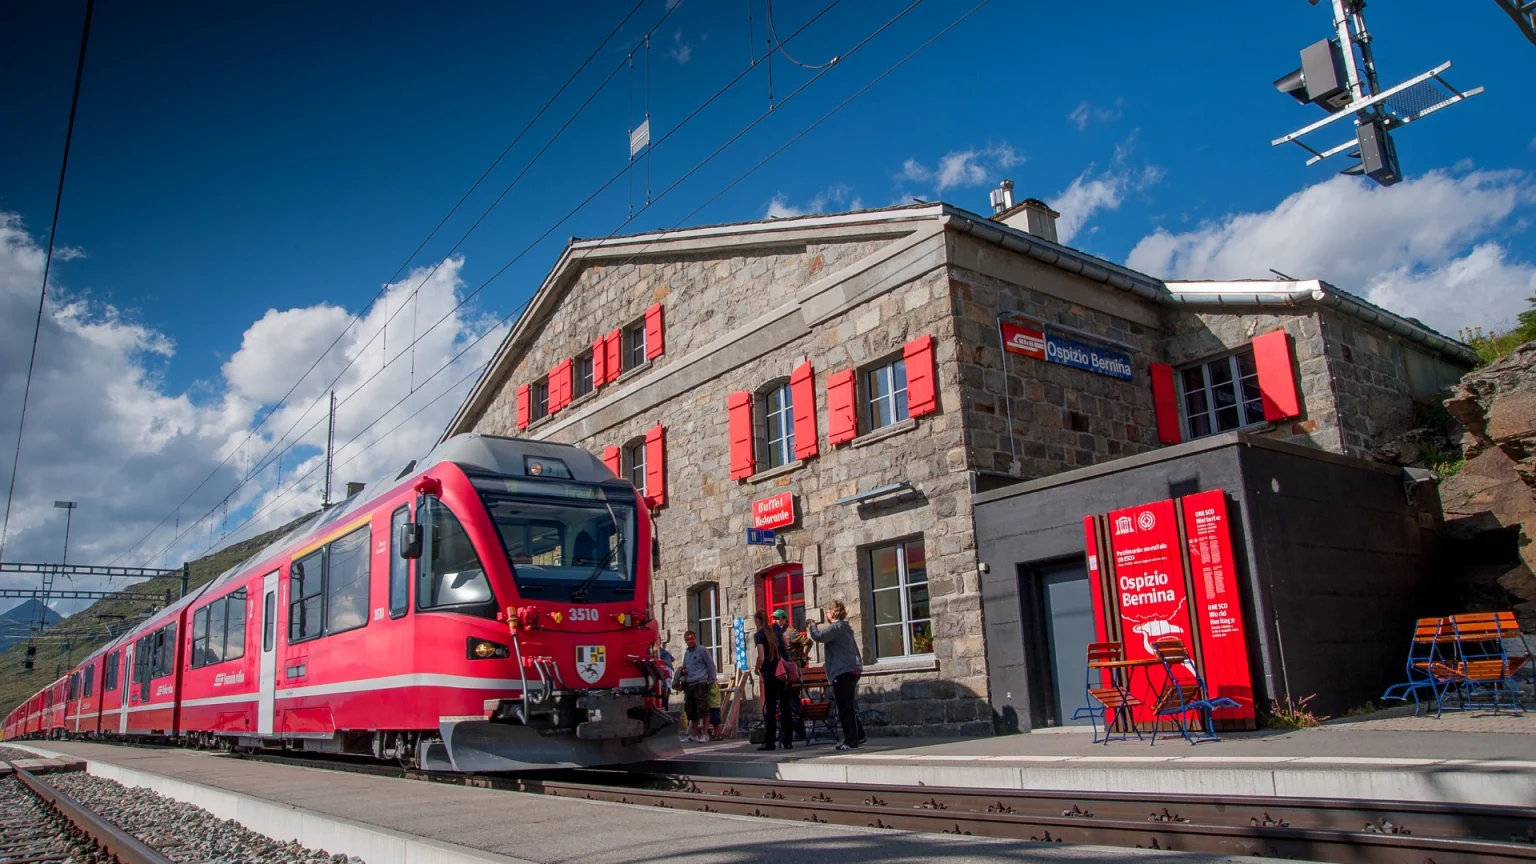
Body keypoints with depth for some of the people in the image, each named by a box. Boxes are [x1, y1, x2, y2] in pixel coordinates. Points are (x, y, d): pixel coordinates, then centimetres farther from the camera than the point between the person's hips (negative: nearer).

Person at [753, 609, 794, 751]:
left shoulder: (758, 635, -8)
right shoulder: (776, 629, 8)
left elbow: (761, 657, -15)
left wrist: (757, 669, 2)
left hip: (770, 674, -5)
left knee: (770, 708, 1)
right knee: (785, 707, 7)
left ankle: (769, 742, 2)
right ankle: (787, 740, 8)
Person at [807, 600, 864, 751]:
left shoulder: (835, 627, -12)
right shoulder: (844, 627, 19)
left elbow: (818, 636, -23)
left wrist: (811, 626, -6)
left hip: (843, 672, -10)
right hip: (853, 669, 10)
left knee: (845, 707, -6)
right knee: (848, 706, 18)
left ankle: (850, 741, -4)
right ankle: (858, 735, 24)